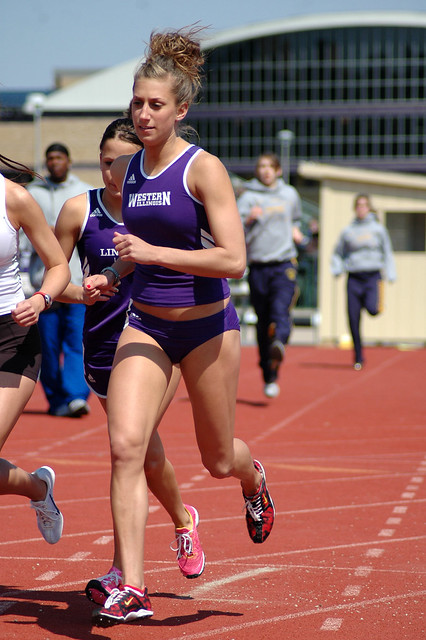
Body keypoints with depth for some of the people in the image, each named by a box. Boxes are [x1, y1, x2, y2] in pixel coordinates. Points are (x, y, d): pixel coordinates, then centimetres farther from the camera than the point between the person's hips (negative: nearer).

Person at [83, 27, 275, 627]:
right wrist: (112, 276, 3)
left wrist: (153, 253, -26)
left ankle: (254, 480, 51)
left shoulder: (204, 169, -14)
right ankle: (131, 588, -13)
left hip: (206, 326, -4)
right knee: (125, 446, -16)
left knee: (218, 460, 12)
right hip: (144, 326, 4)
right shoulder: (123, 171, 5)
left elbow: (233, 261, -20)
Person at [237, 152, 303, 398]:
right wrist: (248, 220, -26)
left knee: (281, 310, -24)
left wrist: (295, 229, 13)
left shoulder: (290, 194, 13)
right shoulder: (249, 197, 3)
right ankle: (269, 378, 14)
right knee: (263, 321, 4)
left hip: (285, 264, 0)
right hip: (258, 265, 0)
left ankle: (279, 344, -50)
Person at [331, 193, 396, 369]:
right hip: (354, 278, 1)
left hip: (373, 275, -1)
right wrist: (336, 269, -1)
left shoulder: (378, 229, 8)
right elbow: (338, 253, 18)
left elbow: (387, 253, 13)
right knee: (354, 320, -3)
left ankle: (373, 302, 17)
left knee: (373, 309, -24)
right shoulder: (348, 231, 9)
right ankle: (358, 358, 9)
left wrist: (390, 275, 2)